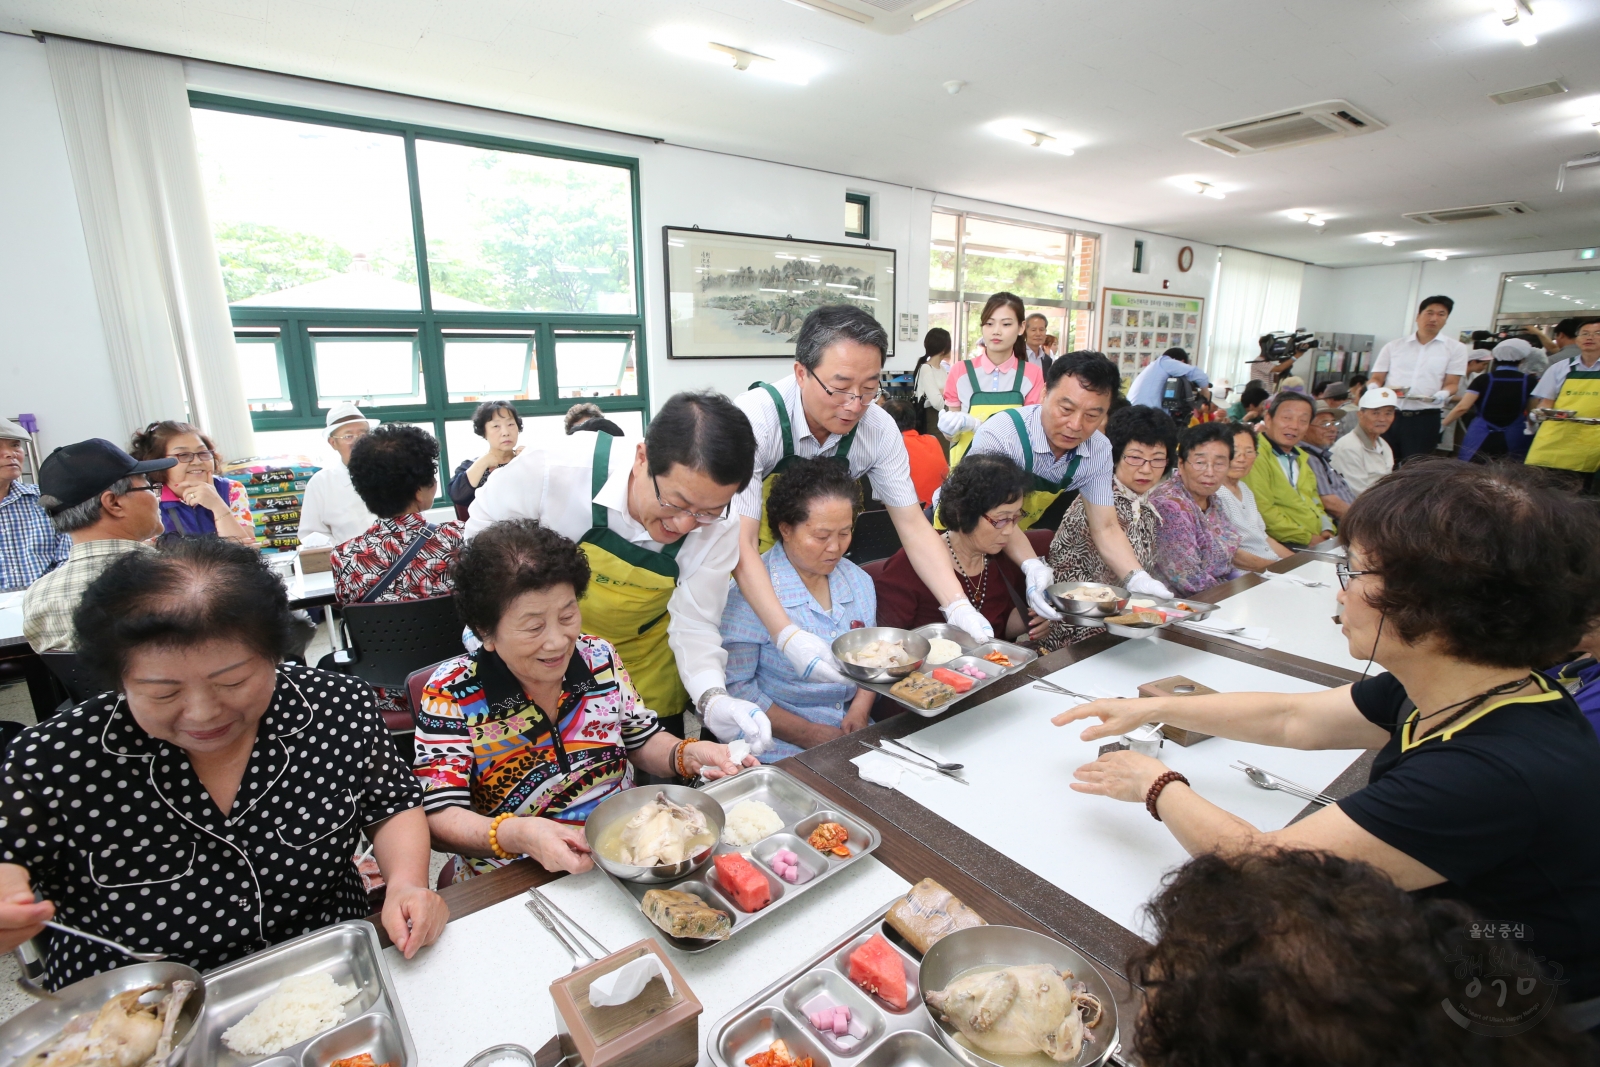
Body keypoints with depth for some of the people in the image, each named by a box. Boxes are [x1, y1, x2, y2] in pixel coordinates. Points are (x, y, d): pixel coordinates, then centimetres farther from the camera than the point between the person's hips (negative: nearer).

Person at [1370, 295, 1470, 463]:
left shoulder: (1455, 348, 9)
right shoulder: (1394, 346, 11)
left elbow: (1452, 383, 5)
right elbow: (1377, 378, 9)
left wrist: (1443, 394, -18)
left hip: (1425, 418, -1)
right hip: (1389, 415, 1)